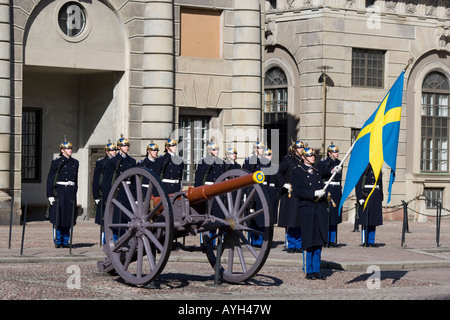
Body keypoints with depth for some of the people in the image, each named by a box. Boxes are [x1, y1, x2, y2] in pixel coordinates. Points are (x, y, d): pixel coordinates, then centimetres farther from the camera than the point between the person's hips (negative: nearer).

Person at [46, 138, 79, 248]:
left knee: (68, 217, 5)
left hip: (71, 192, 5)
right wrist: (50, 195, -9)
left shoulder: (75, 163, 13)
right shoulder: (56, 162, -2)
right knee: (57, 217, -3)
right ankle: (57, 241, 4)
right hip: (59, 190, -4)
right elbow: (50, 179, -4)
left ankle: (65, 241, 12)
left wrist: (75, 192, 18)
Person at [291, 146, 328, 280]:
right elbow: (297, 191, -11)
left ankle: (316, 270, 12)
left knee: (319, 241, 6)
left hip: (320, 209, 5)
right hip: (307, 209, -5)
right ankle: (309, 271, 4)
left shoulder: (317, 170, 16)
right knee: (308, 241, -4)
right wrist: (314, 193, -17)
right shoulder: (297, 170, -2)